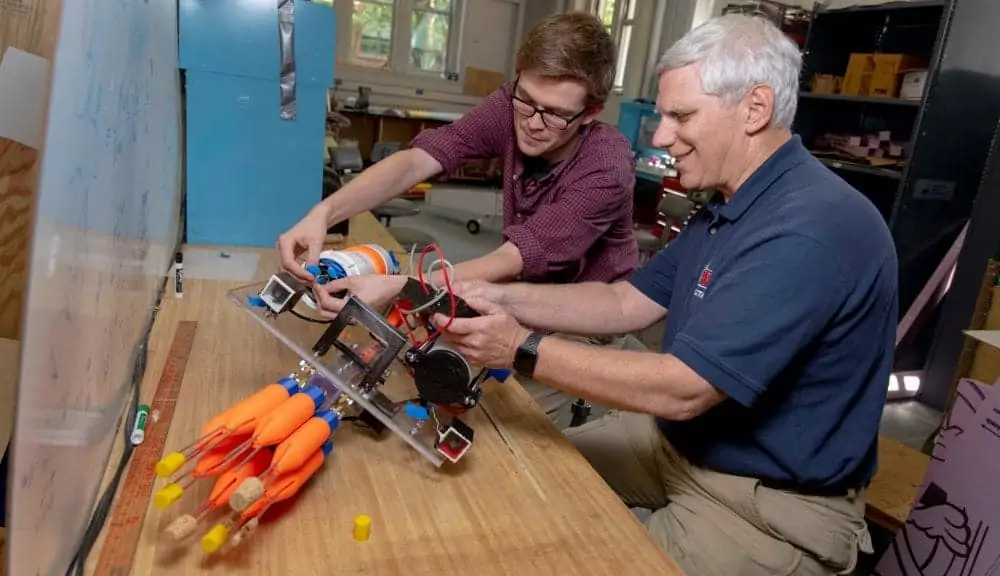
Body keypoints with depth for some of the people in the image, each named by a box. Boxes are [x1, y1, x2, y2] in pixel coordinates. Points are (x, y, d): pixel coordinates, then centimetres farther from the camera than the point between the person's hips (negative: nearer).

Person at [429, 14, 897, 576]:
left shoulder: (810, 230, -29)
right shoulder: (729, 207, 6)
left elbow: (682, 390, -31)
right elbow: (628, 302, 4)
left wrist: (524, 349, -26)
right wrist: (505, 298, -9)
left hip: (771, 503, -8)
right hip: (681, 441, 9)